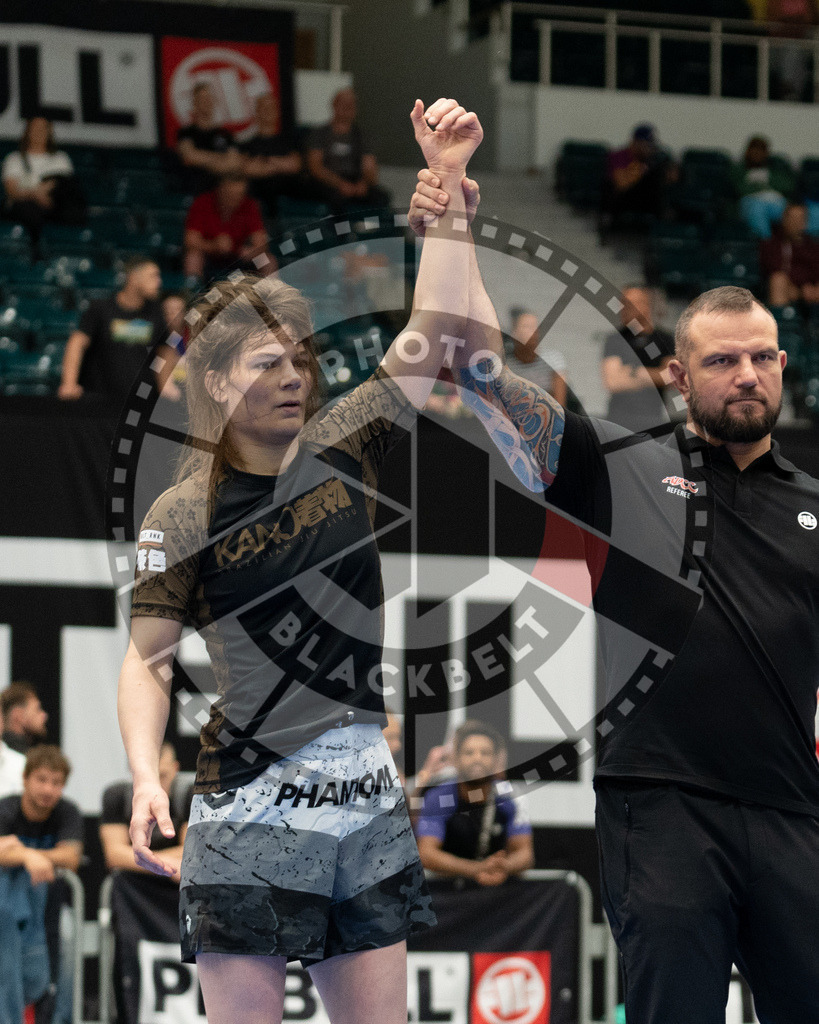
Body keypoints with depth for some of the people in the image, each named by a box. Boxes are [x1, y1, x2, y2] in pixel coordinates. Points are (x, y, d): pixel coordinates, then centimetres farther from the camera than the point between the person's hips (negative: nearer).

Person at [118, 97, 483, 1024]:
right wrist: (146, 778, -19)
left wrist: (448, 181, -8)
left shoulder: (341, 446, 6)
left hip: (365, 797, 5)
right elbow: (147, 660, -3)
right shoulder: (183, 516, -4)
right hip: (246, 807, -5)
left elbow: (433, 331, 0)